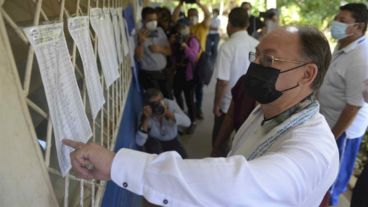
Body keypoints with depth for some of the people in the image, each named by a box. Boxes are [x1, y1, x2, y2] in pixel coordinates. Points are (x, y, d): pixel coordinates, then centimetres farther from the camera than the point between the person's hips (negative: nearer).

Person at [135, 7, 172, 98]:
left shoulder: (160, 31, 5)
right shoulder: (140, 34, -13)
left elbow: (169, 51, 7)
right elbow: (138, 57, -22)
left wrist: (159, 49, -13)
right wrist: (141, 42, -35)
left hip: (162, 72, 6)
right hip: (148, 74, -6)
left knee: (168, 98, 14)